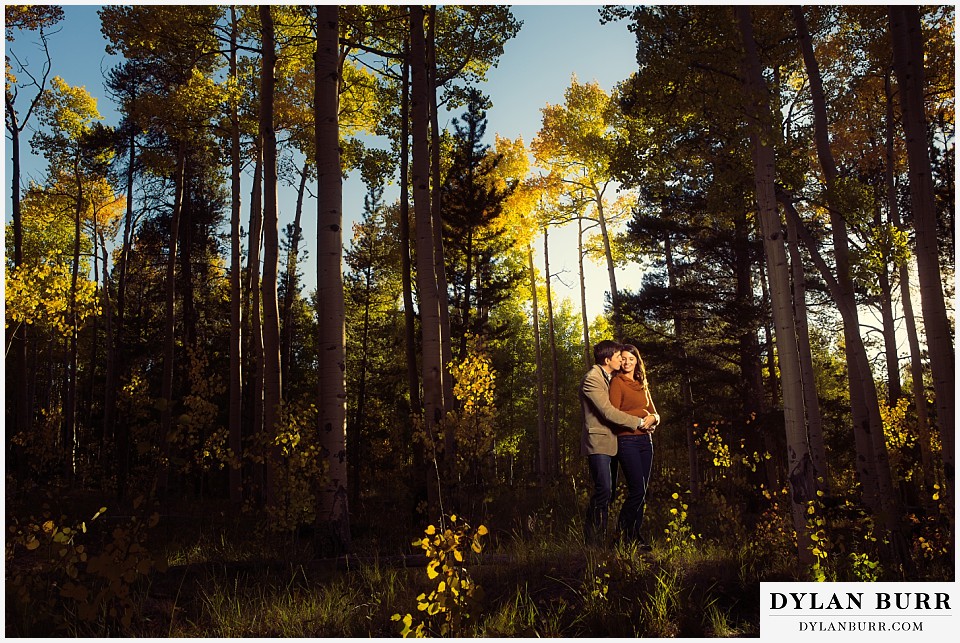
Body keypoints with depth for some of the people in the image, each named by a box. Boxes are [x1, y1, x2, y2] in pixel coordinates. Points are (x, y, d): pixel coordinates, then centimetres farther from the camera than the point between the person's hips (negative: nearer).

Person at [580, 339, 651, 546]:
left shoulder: (611, 378, 17)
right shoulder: (592, 379, -14)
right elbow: (608, 412, -20)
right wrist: (639, 422, -14)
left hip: (611, 442, 10)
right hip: (598, 442, -10)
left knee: (607, 491, 9)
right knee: (604, 490, -17)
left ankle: (599, 537, 16)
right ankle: (593, 541, -8)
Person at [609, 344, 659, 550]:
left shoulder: (642, 384, 18)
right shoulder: (617, 382, -3)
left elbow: (654, 412, 16)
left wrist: (652, 418, -7)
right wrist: (640, 416, -15)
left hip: (645, 440, 7)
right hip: (627, 440, -7)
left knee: (642, 492, 8)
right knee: (637, 490, -9)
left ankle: (635, 534, 17)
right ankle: (623, 532, 8)